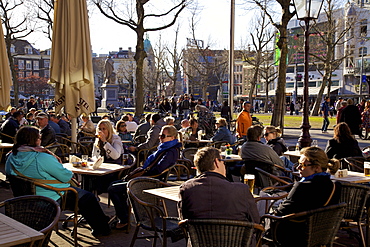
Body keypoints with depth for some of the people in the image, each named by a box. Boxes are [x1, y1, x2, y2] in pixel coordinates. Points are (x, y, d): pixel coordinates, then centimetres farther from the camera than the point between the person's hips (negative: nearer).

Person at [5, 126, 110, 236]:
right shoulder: (42, 158, -28)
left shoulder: (11, 157, -4)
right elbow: (66, 176, -22)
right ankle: (102, 228, 22)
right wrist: (70, 173, 4)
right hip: (52, 198, -10)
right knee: (88, 198, 7)